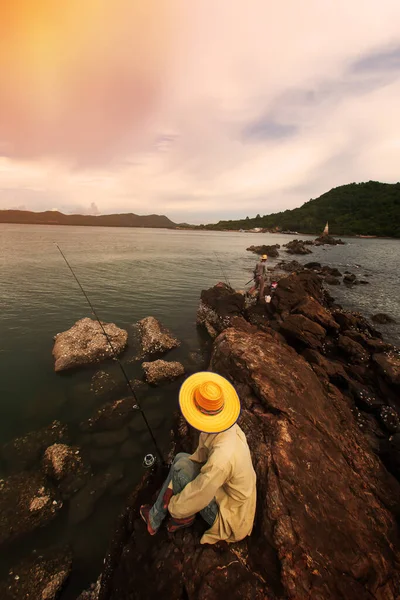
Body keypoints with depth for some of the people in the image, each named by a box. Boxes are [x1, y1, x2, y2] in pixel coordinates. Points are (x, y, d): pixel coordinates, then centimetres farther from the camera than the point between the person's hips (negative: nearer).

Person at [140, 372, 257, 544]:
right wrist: (172, 486, 1)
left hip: (229, 516, -7)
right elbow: (199, 456, -1)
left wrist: (172, 507, -5)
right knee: (181, 458, 3)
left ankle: (184, 516, 9)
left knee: (181, 466, -19)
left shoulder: (221, 459, -40)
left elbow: (194, 500, -26)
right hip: (231, 493, 7)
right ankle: (154, 518, 15)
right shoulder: (225, 425, -17)